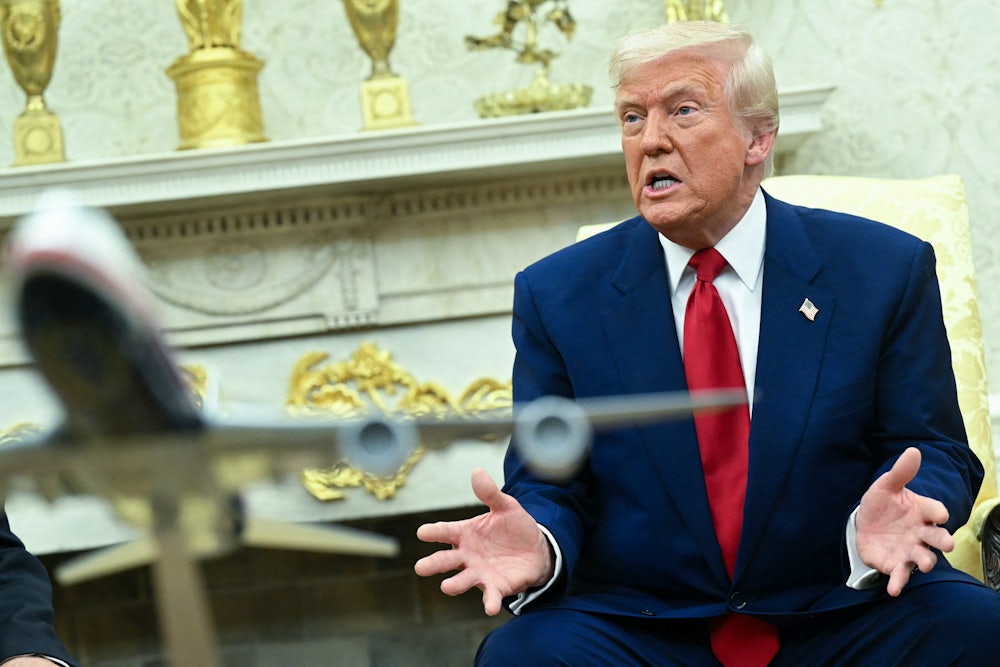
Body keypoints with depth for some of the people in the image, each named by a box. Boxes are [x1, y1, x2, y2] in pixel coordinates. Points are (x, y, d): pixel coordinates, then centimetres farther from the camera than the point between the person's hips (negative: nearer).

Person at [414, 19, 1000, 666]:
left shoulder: (887, 269, 2)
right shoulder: (557, 296, 4)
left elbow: (936, 454, 3)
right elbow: (551, 488, 4)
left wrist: (885, 521, -22)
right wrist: (537, 547, -22)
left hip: (841, 614, 0)